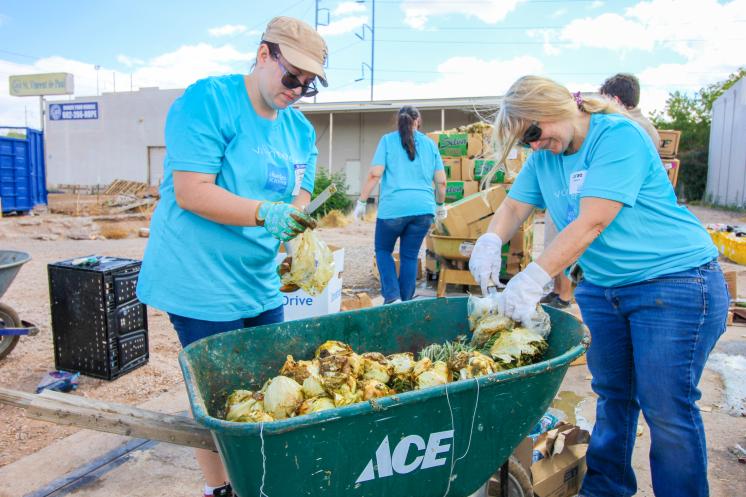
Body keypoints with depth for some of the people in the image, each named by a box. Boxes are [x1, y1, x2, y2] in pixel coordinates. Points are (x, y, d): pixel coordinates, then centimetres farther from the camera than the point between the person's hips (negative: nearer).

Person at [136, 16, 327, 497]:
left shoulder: (301, 130, 9)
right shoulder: (207, 100, -12)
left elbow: (300, 197, 5)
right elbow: (191, 192, -19)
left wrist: (296, 216, -18)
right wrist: (265, 213, -29)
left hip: (262, 286, 7)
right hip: (202, 286, -7)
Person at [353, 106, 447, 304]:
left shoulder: (388, 140, 6)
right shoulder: (429, 144, 14)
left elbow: (375, 174, -4)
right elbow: (441, 181, 11)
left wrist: (361, 202, 3)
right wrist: (440, 205, 26)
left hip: (393, 207, -2)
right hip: (423, 208, 3)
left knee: (383, 250, 15)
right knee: (410, 256, 12)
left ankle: (392, 298, 2)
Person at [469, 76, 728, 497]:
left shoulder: (618, 135, -17)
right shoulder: (544, 158, 7)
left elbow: (592, 223, -25)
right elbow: (514, 207, 7)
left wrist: (533, 279, -28)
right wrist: (491, 240, -16)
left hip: (675, 281, -7)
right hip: (601, 287, 7)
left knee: (667, 408, -2)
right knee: (613, 395, 15)